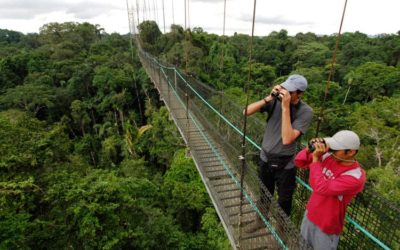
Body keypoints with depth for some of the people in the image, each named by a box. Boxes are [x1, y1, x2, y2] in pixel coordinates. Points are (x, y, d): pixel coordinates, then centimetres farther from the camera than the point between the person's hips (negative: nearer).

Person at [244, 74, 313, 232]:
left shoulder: (305, 111, -20)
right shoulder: (275, 100, -11)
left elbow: (287, 139, -31)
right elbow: (246, 112, -15)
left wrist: (286, 107, -32)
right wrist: (268, 98, -25)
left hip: (285, 164, -3)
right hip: (265, 158, 4)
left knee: (284, 201, 17)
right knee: (264, 194, 25)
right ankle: (261, 220, 52)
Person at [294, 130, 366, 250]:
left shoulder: (355, 177, -28)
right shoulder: (329, 157, -11)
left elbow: (321, 188, -36)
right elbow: (299, 162, -5)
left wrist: (315, 158, -31)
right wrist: (310, 149, -23)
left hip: (327, 225, -5)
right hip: (310, 213, 5)